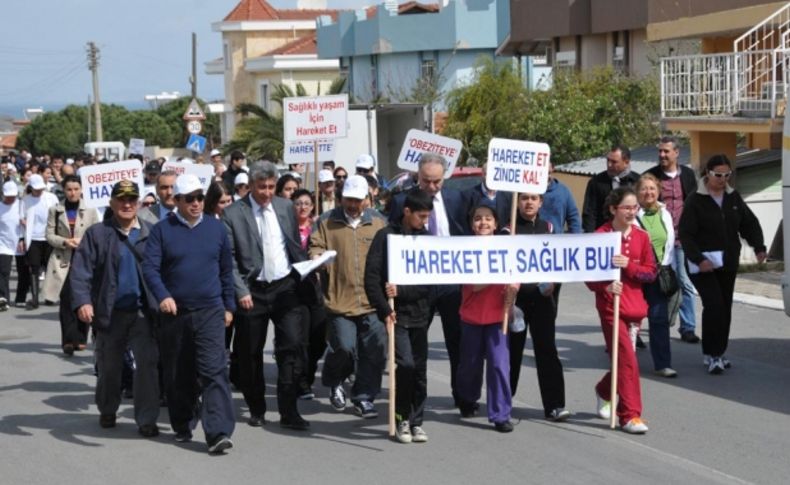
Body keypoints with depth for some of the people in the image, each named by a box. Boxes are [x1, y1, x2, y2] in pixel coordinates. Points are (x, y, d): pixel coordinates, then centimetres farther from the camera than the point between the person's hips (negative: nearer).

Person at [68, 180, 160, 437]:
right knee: (109, 365, 13)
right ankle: (107, 411, 33)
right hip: (110, 312, 0)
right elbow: (81, 270, -6)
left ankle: (146, 419, 0)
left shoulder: (151, 233, 2)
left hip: (143, 311, 0)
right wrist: (82, 301, -18)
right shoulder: (97, 234, 0)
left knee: (148, 363, -7)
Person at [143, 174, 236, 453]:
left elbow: (226, 270, 13)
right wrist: (162, 296, -24)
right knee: (177, 375, 10)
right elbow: (150, 267, -8)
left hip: (210, 312, 0)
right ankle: (182, 425, 28)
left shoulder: (216, 228, 7)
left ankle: (218, 433, -18)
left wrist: (228, 306, 12)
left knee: (213, 370, -12)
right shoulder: (162, 230, 0)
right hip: (174, 313, 0)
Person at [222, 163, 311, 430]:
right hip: (253, 291, -2)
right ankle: (256, 409, 23)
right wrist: (240, 291, -12)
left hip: (286, 287, 2)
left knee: (292, 345, -8)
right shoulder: (233, 214, -6)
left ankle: (289, 411, -3)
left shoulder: (286, 207, 7)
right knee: (250, 354, 7)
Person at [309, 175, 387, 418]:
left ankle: (363, 397, 13)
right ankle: (334, 382, 22)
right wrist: (317, 256, -19)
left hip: (372, 300, 2)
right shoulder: (328, 222, 5)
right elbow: (316, 247, 4)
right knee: (344, 347, -9)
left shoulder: (377, 222, 11)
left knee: (374, 350, -1)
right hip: (340, 299, -2)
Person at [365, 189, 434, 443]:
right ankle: (402, 418, 3)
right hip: (396, 314, -3)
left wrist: (401, 291, -14)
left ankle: (416, 421, 15)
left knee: (420, 368, 4)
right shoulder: (386, 236, -3)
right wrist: (384, 309, -12)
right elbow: (371, 277, -6)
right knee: (406, 363, -13)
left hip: (420, 314, 3)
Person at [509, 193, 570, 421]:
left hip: (542, 297, 2)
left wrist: (551, 282, -1)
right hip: (516, 297, -2)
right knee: (512, 349, 7)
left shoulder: (547, 227, 8)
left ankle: (554, 404, -4)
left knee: (547, 349, -2)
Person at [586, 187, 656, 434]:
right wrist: (606, 287, -23)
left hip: (634, 305, 5)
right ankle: (630, 415, -5)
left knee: (623, 358, 12)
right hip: (610, 305, -5)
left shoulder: (641, 237, 6)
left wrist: (629, 265, -15)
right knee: (628, 360, -10)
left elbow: (651, 272, 3)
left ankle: (604, 391, 40)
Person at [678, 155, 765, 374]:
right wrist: (698, 259, -22)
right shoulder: (695, 200, -9)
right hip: (703, 263, -6)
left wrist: (759, 247, -2)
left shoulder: (733, 198, 8)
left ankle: (718, 353, 21)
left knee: (725, 307, 9)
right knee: (714, 305, -16)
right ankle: (712, 354, -8)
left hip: (728, 263, 6)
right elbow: (685, 233, -12)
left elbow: (750, 223, 14)